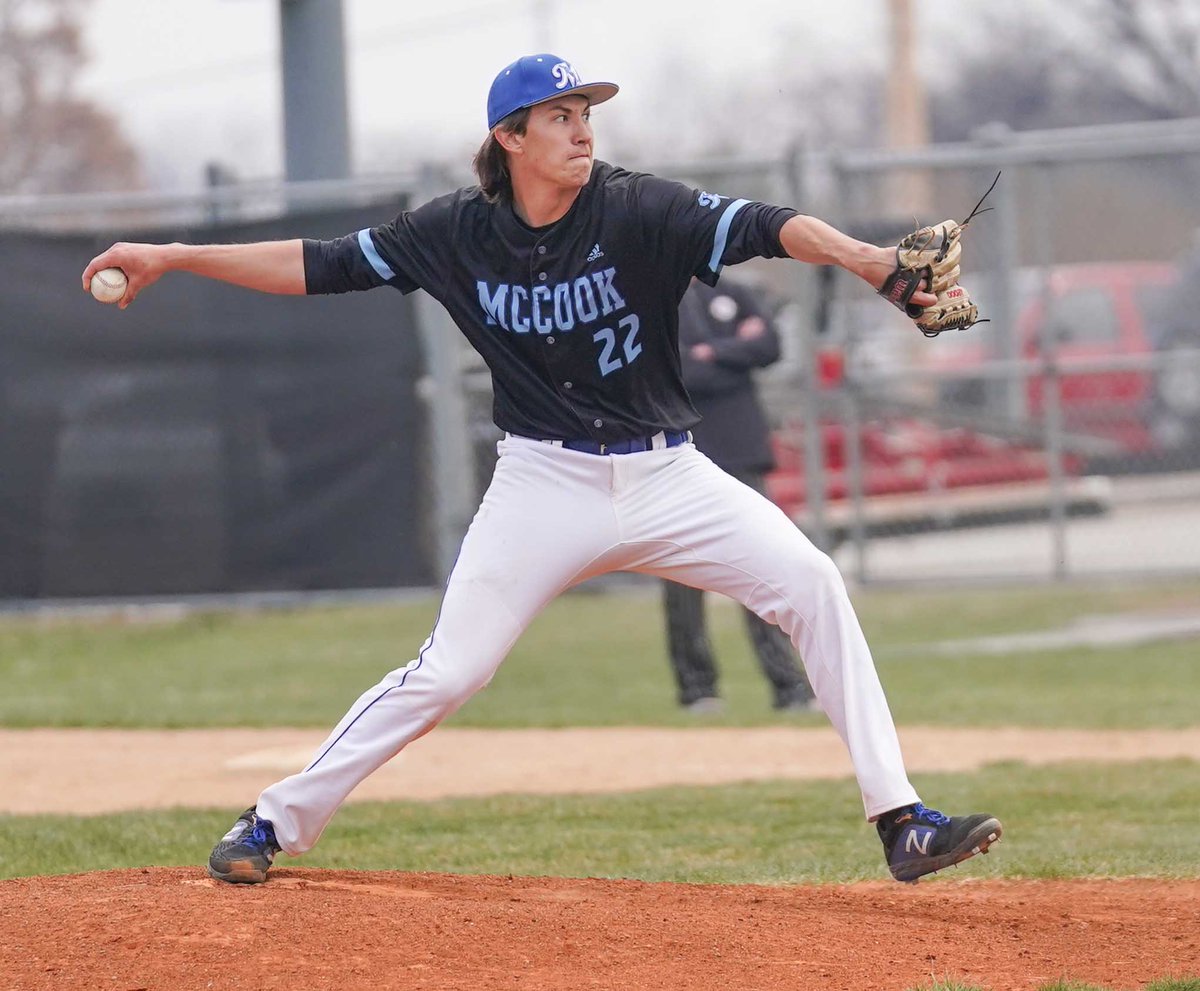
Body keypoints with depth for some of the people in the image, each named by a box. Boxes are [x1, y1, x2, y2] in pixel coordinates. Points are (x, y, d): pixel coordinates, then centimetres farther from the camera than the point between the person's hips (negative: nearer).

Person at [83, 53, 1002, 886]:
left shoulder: (639, 212, -11)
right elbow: (319, 265, 1)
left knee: (811, 583, -17)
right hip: (545, 483, 0)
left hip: (666, 475, 0)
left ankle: (901, 821, -13)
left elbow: (762, 228, -26)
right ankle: (277, 822, 8)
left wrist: (865, 260, -44)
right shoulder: (458, 233, -5)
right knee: (448, 672, -6)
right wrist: (171, 258, -3)